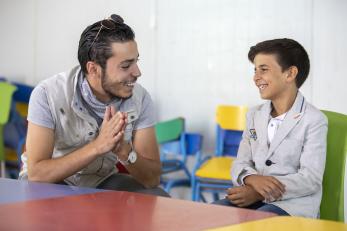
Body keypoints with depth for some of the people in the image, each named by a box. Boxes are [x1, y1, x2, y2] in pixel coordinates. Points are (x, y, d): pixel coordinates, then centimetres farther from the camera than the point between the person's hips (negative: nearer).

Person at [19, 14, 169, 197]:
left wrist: (124, 150, -35)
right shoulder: (47, 94, -25)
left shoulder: (140, 98, -15)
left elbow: (152, 178, -15)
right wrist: (97, 146, -38)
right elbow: (37, 174, -29)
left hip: (102, 181, 4)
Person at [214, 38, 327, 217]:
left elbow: (311, 179, -12)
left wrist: (259, 193, -21)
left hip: (292, 204, -6)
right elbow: (240, 164, 11)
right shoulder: (254, 115, 16)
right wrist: (252, 179, -16)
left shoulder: (314, 120, -5)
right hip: (253, 198, 6)